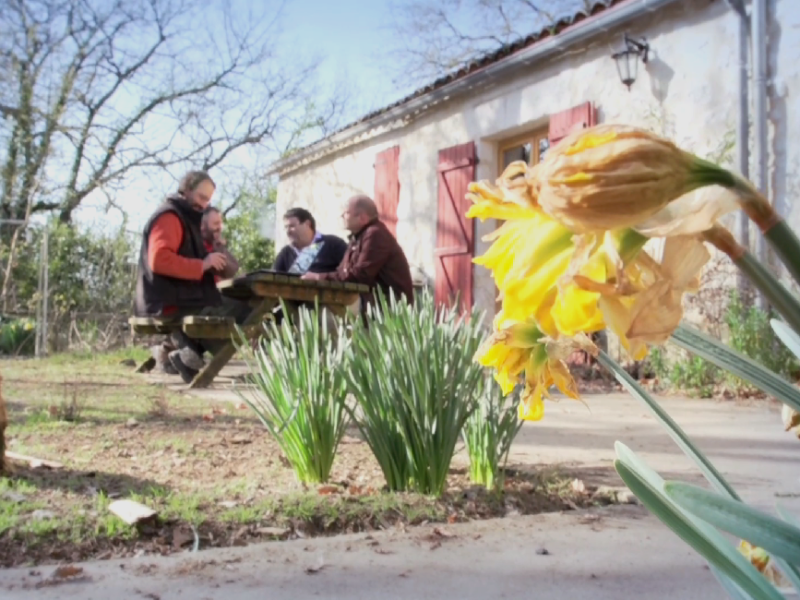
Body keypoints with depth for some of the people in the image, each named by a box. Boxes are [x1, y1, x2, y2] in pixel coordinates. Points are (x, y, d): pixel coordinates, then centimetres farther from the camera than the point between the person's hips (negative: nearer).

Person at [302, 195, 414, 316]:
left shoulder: (375, 234, -16)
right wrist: (317, 276, -6)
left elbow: (360, 275, -22)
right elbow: (343, 271, 10)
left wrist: (321, 277, -18)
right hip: (375, 302, 9)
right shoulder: (358, 236, 15)